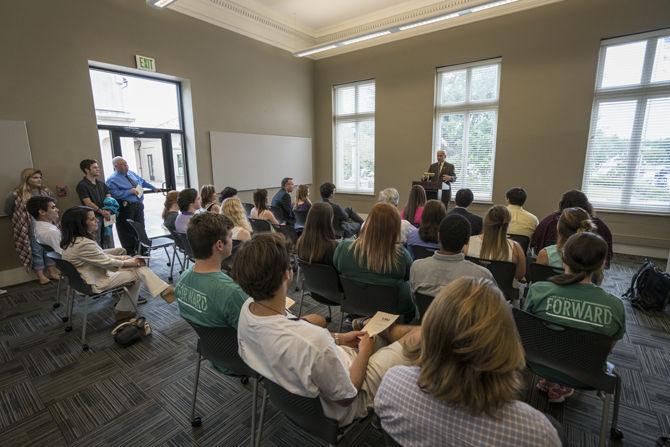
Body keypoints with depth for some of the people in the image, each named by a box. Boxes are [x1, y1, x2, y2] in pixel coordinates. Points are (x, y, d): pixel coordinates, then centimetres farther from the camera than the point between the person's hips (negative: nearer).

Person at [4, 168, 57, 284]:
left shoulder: (46, 191, 1)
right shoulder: (16, 195, -11)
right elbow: (8, 211, 0)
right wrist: (21, 221, 6)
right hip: (32, 231, -4)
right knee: (37, 252, 6)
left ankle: (52, 272, 24)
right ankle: (40, 276, 18)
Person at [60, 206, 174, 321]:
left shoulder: (73, 239, 1)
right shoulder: (83, 244, -29)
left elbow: (99, 255, 11)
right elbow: (109, 263, -20)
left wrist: (120, 258, 2)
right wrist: (130, 263, -6)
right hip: (96, 283, -9)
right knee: (137, 272, -6)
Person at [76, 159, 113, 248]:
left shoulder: (101, 183, 14)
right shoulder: (82, 185, -5)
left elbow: (109, 197, 9)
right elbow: (88, 203, -12)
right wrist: (101, 211, -20)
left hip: (106, 216, 6)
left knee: (109, 243, 11)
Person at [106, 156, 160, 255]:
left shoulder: (131, 173, 13)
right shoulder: (112, 180, -10)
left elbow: (143, 181, 27)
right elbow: (115, 194, -21)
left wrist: (154, 188, 32)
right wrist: (130, 191, -21)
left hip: (139, 206, 7)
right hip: (126, 209, -7)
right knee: (127, 232, 1)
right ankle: (130, 253, 12)